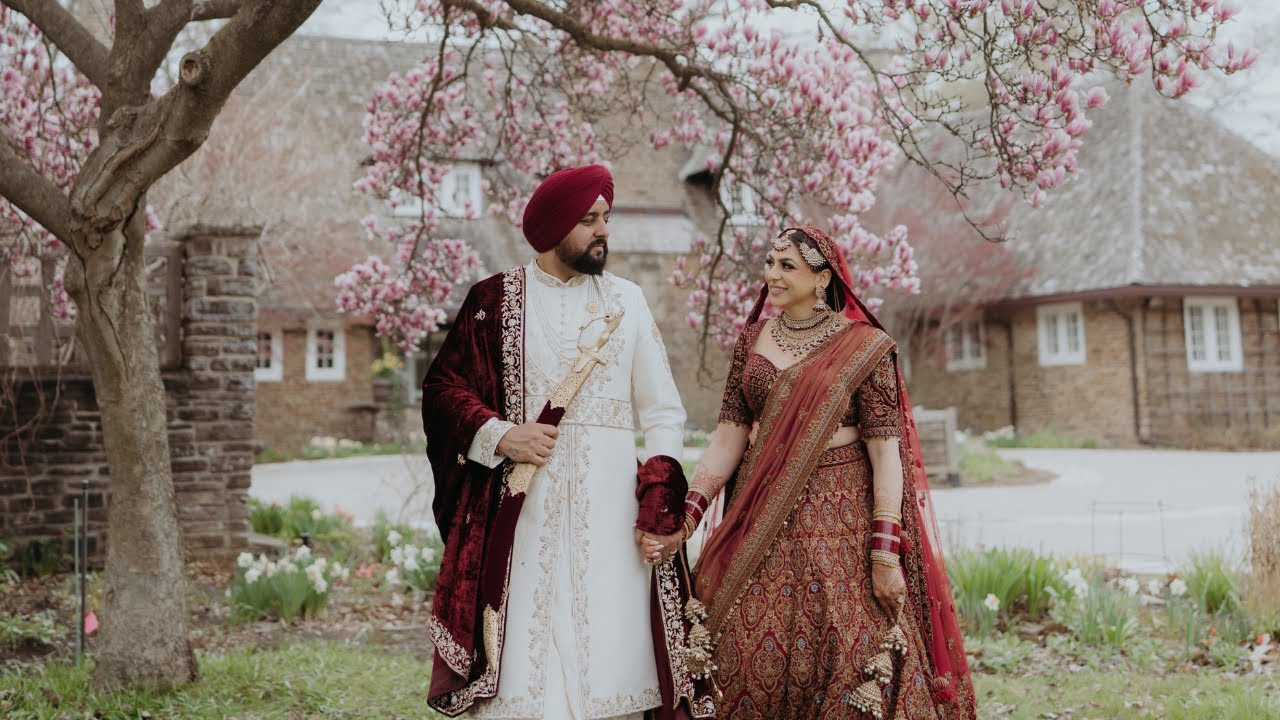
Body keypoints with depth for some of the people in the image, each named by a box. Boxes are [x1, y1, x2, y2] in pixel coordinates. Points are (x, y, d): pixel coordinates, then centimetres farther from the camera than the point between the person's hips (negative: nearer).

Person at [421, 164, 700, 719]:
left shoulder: (626, 301, 9)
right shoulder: (496, 298, 5)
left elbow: (663, 412, 6)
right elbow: (442, 387, 5)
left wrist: (661, 505, -6)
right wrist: (500, 435, -11)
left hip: (608, 501, 1)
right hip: (521, 501, -1)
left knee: (608, 644, -1)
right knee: (520, 648, -2)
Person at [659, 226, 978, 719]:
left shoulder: (864, 346, -4)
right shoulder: (752, 339, 9)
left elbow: (885, 450, -8)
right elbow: (729, 436, 6)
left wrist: (886, 553, -14)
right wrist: (687, 514, -4)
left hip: (839, 518, -3)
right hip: (761, 519, 4)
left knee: (850, 661, -5)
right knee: (751, 653, 1)